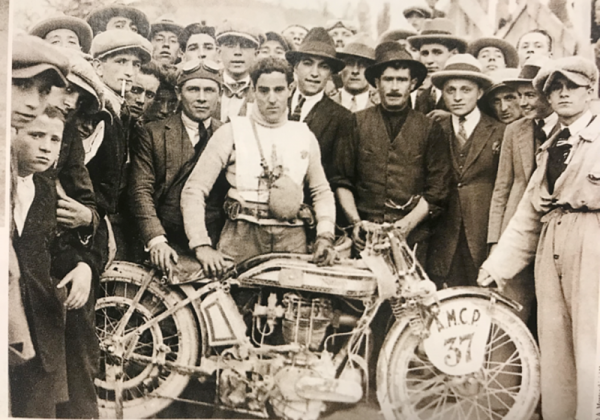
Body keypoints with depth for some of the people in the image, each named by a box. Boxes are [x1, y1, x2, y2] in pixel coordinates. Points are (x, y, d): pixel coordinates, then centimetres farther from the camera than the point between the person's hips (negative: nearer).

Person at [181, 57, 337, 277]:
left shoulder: (305, 136, 12)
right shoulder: (231, 132, 2)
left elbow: (322, 192, 20)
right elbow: (194, 190, -3)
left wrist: (325, 236, 4)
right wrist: (202, 246, -14)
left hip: (293, 240, 2)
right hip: (241, 240, -2)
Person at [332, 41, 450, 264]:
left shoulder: (430, 129, 7)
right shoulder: (356, 123, 7)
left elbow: (437, 190, 4)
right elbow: (341, 181, 8)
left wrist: (408, 223, -8)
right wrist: (356, 221, -4)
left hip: (413, 238, 0)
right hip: (365, 237, 0)